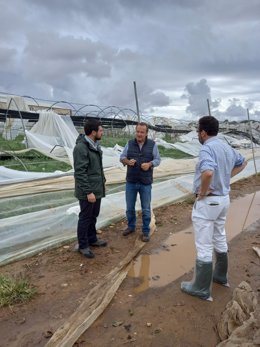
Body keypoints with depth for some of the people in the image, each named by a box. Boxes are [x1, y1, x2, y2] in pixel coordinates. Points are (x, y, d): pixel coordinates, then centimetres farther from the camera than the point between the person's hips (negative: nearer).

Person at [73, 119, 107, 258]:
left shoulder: (95, 145, 9)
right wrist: (88, 192, -23)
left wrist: (102, 181, 17)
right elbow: (80, 173, -23)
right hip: (87, 191, -9)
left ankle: (92, 239, 36)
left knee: (94, 216, 19)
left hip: (97, 189, 9)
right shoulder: (81, 147, -20)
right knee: (85, 217, 5)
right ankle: (83, 246, 21)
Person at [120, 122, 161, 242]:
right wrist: (128, 161, -18)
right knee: (130, 207, 13)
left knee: (146, 209, 6)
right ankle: (131, 226, 34)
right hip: (131, 181, 2)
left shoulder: (152, 144, -2)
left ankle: (146, 231, 21)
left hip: (145, 183, -2)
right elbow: (122, 157, 4)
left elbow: (158, 159, 0)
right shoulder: (130, 143, 2)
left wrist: (150, 164, -20)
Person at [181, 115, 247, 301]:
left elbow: (208, 173, -40)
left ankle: (201, 289, 16)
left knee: (204, 246, 2)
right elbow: (242, 162, 25)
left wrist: (202, 192, -23)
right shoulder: (227, 147, 7)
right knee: (220, 239, 24)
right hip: (224, 198, 9)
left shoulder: (207, 148, -22)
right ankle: (221, 276, 42)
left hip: (207, 201, -9)